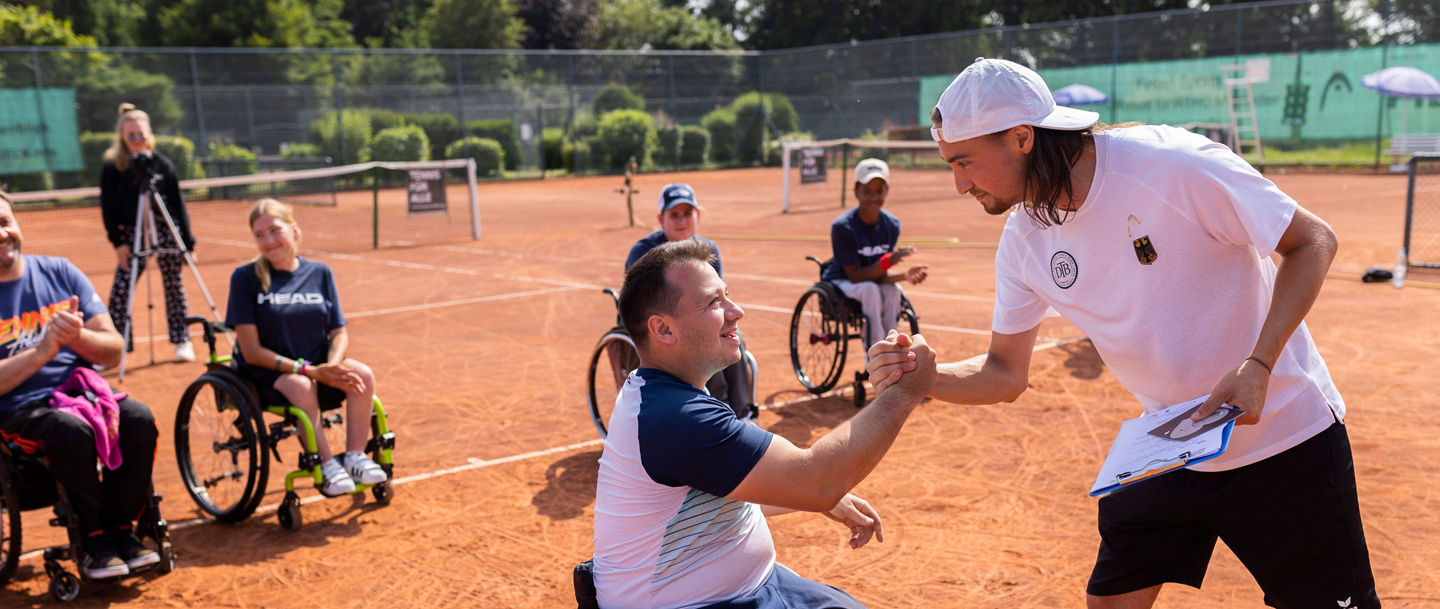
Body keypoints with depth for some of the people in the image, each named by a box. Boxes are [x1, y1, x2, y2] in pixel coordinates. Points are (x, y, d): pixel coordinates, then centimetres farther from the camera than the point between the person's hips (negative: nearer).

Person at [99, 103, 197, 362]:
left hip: (166, 232, 0)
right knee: (120, 289, -6)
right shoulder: (112, 168, 1)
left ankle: (182, 341, 15)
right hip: (132, 235, 0)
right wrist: (117, 242, -7)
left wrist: (187, 241, 0)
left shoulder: (162, 164, 3)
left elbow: (178, 204, 3)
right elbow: (108, 208, 2)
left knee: (174, 285, 4)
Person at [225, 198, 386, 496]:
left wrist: (331, 366, -20)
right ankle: (326, 464, -24)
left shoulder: (320, 273, 4)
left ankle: (354, 456, -14)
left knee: (362, 374, -23)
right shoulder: (245, 278, -6)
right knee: (301, 385, -35)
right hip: (265, 375, -4)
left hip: (317, 367, 4)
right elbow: (252, 351, -11)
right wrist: (308, 370, -21)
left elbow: (339, 332, 4)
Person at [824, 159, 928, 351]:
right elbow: (855, 276, -22)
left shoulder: (891, 225, -8)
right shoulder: (842, 226, -23)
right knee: (869, 289, -34)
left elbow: (880, 275, -8)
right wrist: (888, 261, -36)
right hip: (839, 283, -4)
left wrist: (906, 275, -28)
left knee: (893, 290, -28)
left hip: (872, 280, 4)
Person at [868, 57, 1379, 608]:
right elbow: (1006, 375, 0)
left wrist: (1258, 365, -26)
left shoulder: (1173, 164, -24)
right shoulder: (1022, 240, -6)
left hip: (1282, 434, -4)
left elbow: (1312, 241, -14)